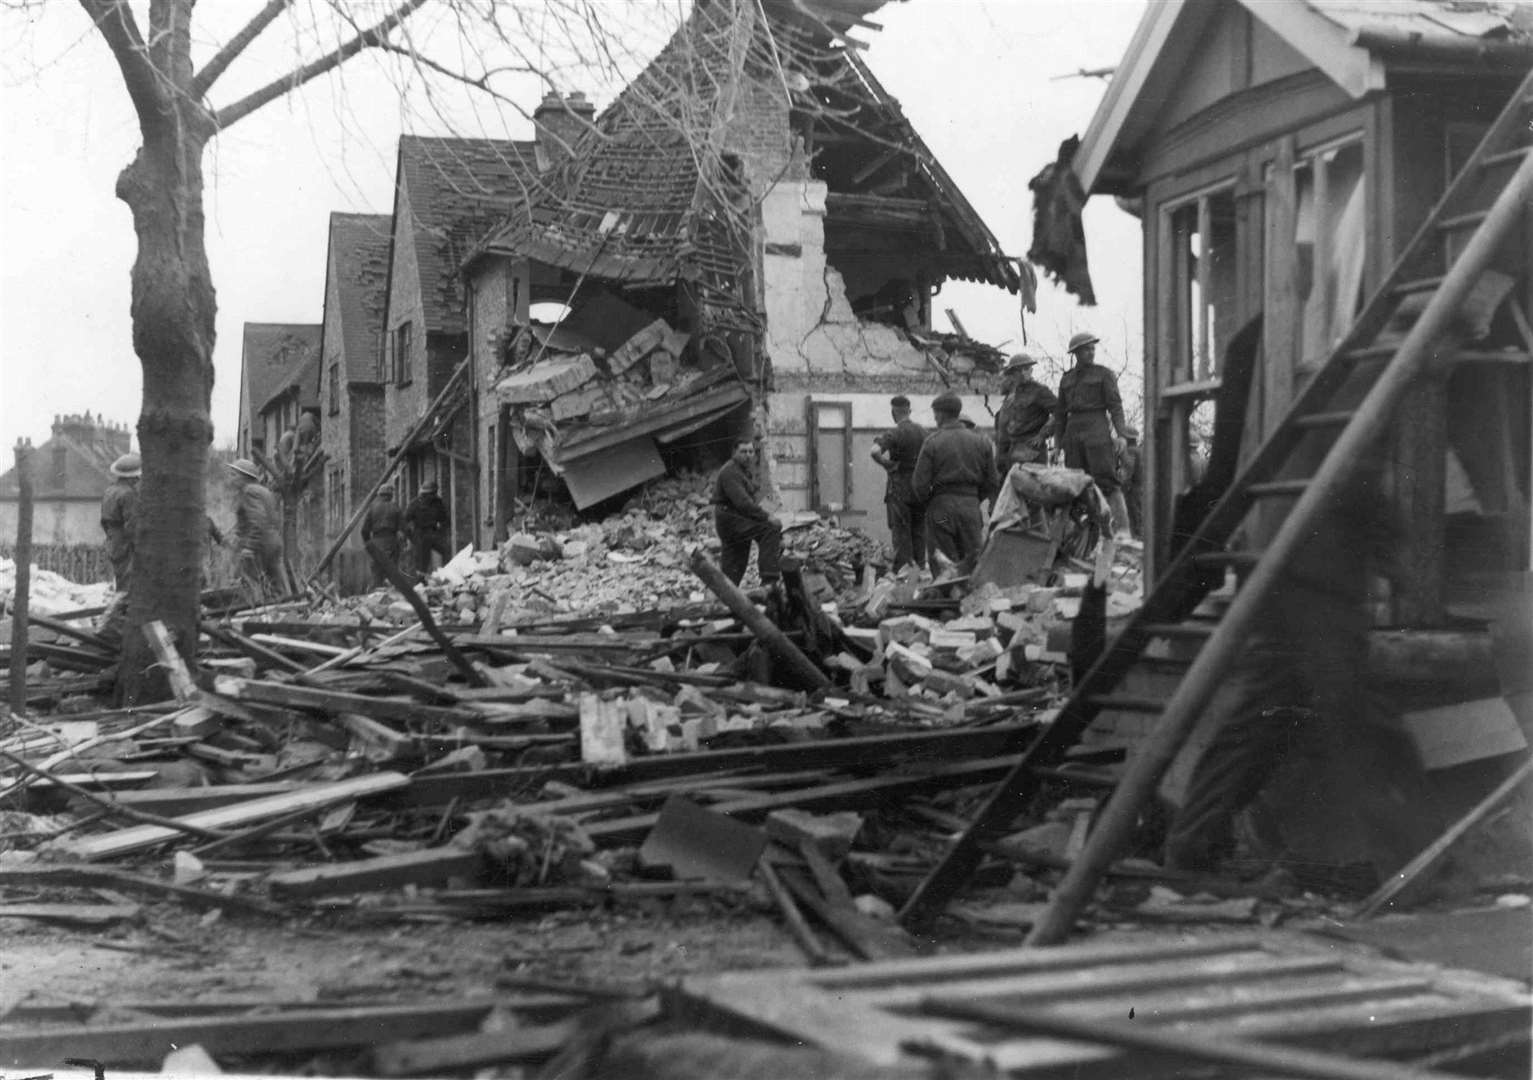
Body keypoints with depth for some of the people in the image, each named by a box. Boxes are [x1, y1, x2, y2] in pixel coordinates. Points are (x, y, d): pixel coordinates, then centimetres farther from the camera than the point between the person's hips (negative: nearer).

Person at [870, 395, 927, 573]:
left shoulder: (895, 434, -14)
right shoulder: (923, 432, 5)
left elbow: (875, 451, -30)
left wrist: (885, 463, -15)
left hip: (900, 489, -5)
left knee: (901, 531, 0)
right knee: (919, 531, 12)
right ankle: (920, 568, 17)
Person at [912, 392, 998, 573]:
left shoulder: (932, 442, -6)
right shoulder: (981, 441, 6)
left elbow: (919, 483, -6)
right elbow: (991, 482, 9)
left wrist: (927, 502, 12)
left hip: (942, 506, -2)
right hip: (971, 507, 2)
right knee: (972, 560, 5)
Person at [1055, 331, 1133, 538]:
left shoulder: (1104, 374, 5)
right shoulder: (1066, 379, 17)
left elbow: (1115, 406, -2)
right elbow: (1060, 413, 21)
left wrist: (1122, 435, -13)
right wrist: (1058, 443, 16)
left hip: (1097, 430, -5)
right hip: (1073, 431, 5)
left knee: (1106, 481, -13)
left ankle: (1122, 528, -17)